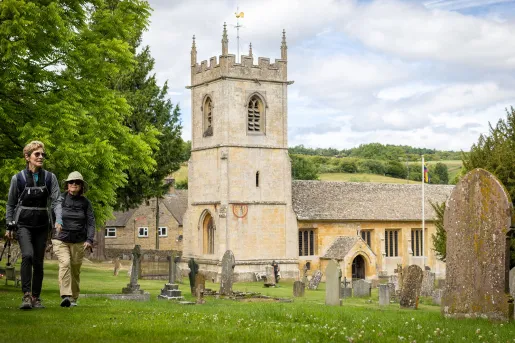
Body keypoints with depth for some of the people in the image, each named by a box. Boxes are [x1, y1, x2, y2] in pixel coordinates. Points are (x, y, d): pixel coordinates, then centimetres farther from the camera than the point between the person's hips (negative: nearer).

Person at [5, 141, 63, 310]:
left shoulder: (50, 178, 2)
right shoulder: (18, 178, -2)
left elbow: (56, 201, -3)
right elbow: (10, 204, 7)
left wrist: (58, 221, -19)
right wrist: (9, 226, 5)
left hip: (41, 226, 2)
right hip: (23, 224, -2)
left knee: (38, 262, 5)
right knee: (27, 255, -22)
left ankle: (36, 297, 16)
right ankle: (26, 295, -21)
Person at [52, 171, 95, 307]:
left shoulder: (85, 202, 5)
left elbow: (91, 222, 3)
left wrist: (89, 240, -10)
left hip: (79, 241, 2)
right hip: (61, 239, -2)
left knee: (75, 269, 6)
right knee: (65, 263, -22)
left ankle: (73, 298, 22)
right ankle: (65, 296, -27)